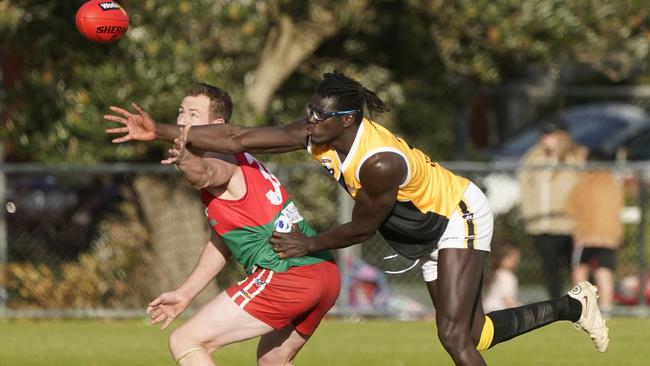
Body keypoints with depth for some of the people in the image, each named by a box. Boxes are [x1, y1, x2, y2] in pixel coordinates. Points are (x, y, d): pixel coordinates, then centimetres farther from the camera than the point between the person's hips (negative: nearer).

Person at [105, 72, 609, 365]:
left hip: (462, 217, -8)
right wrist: (160, 132, -21)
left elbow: (362, 229, -23)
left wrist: (308, 245, -10)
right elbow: (239, 139, -17)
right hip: (427, 232, 8)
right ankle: (571, 306, 34)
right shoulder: (318, 136, -17)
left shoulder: (379, 162, -38)